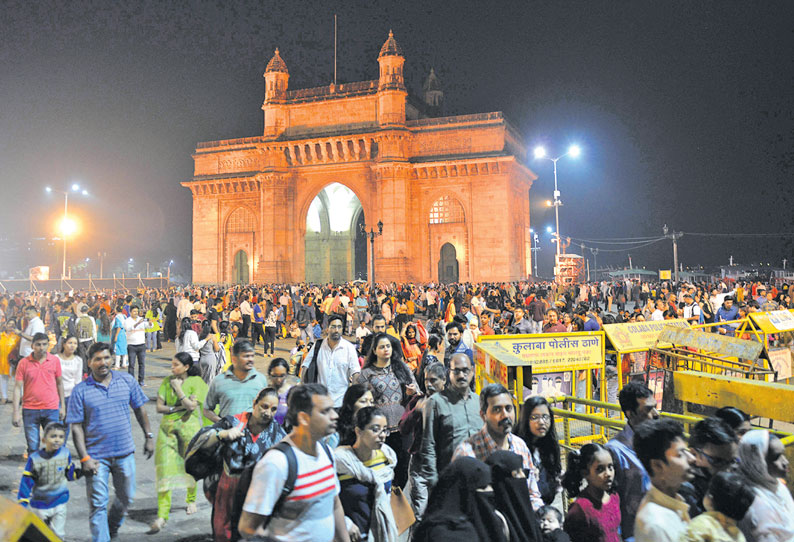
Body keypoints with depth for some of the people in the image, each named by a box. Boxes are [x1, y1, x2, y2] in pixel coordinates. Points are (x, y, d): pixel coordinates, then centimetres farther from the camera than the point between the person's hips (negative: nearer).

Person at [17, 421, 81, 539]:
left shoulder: (66, 454, -7)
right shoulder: (34, 459, -14)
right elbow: (26, 482, -8)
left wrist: (82, 472, -12)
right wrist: (22, 503, -9)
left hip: (59, 503, 1)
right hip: (40, 505, -1)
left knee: (58, 534, 5)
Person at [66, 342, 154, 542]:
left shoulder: (127, 380, 0)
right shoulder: (81, 390, -6)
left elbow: (139, 409, 10)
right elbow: (77, 427, -6)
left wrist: (149, 436, 7)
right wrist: (84, 458, -12)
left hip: (125, 452, 3)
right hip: (96, 456, -3)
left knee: (126, 498, 16)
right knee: (98, 504, 2)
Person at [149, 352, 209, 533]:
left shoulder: (196, 382, -5)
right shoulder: (167, 381, 6)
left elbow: (191, 405, -16)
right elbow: (159, 407, 3)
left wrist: (178, 388, -11)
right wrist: (177, 408, -11)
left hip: (188, 426, -2)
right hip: (167, 426, 3)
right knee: (165, 468, -5)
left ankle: (191, 499, 38)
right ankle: (162, 516, -3)